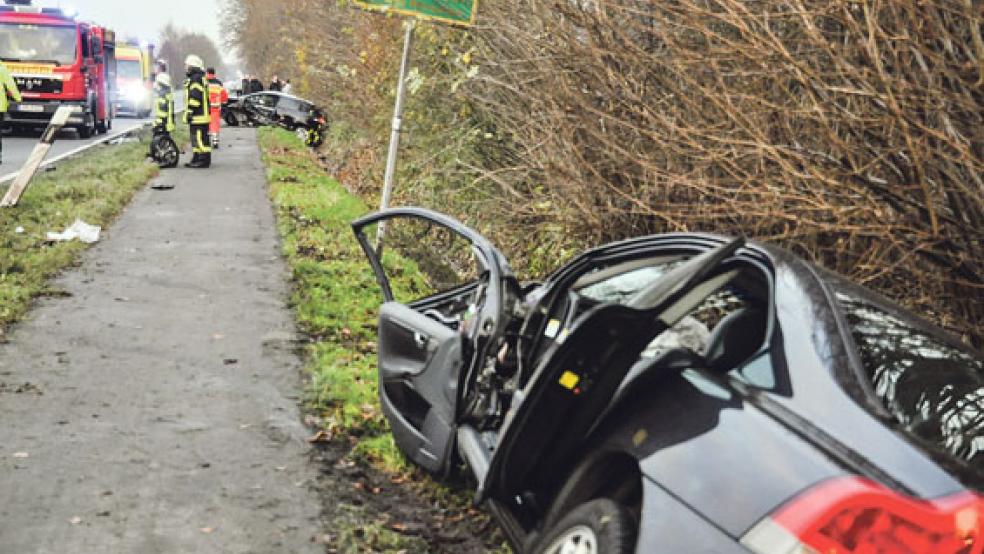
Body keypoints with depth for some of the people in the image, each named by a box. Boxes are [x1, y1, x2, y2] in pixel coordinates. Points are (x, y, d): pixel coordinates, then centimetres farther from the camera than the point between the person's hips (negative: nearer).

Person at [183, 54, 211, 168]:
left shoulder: (195, 79, -14)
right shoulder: (201, 78, 21)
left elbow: (195, 97, -21)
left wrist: (190, 111, -18)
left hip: (198, 116, -11)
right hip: (200, 116, 11)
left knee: (200, 138, -10)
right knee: (197, 138, 15)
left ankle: (204, 160, -10)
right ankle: (197, 159, 20)